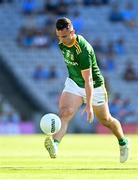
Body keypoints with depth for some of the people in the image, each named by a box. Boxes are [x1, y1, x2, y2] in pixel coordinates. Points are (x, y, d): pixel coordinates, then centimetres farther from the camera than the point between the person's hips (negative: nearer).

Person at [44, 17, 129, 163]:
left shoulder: (83, 50, -33)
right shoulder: (62, 44, -9)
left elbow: (88, 80, -33)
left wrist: (89, 105, -35)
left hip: (93, 86, -5)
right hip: (73, 83, 5)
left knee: (106, 120, 13)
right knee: (64, 113, -22)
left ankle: (123, 142, 41)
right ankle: (55, 145, -42)